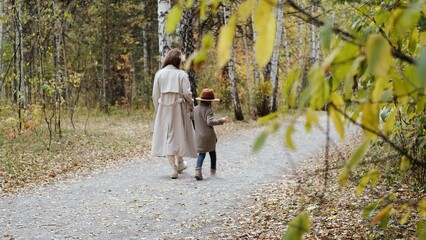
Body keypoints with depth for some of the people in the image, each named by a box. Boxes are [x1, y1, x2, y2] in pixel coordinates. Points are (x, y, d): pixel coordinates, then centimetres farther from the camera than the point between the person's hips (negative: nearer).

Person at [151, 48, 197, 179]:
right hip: (179, 109, -1)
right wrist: (191, 105, 5)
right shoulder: (181, 74, -7)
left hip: (164, 110, 1)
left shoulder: (159, 74, 0)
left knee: (167, 137, 5)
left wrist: (157, 110, 12)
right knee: (180, 134, 17)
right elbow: (187, 93, -12)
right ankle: (180, 163, 32)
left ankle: (173, 167, -4)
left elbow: (155, 95, 1)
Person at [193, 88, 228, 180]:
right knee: (212, 152, 17)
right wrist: (221, 121, -23)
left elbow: (193, 121, 18)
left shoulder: (195, 109, 6)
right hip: (209, 136, -4)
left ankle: (198, 169, -20)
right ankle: (213, 170, 27)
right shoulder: (208, 110, -15)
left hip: (199, 136, 4)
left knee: (201, 153, 4)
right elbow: (210, 122, -28)